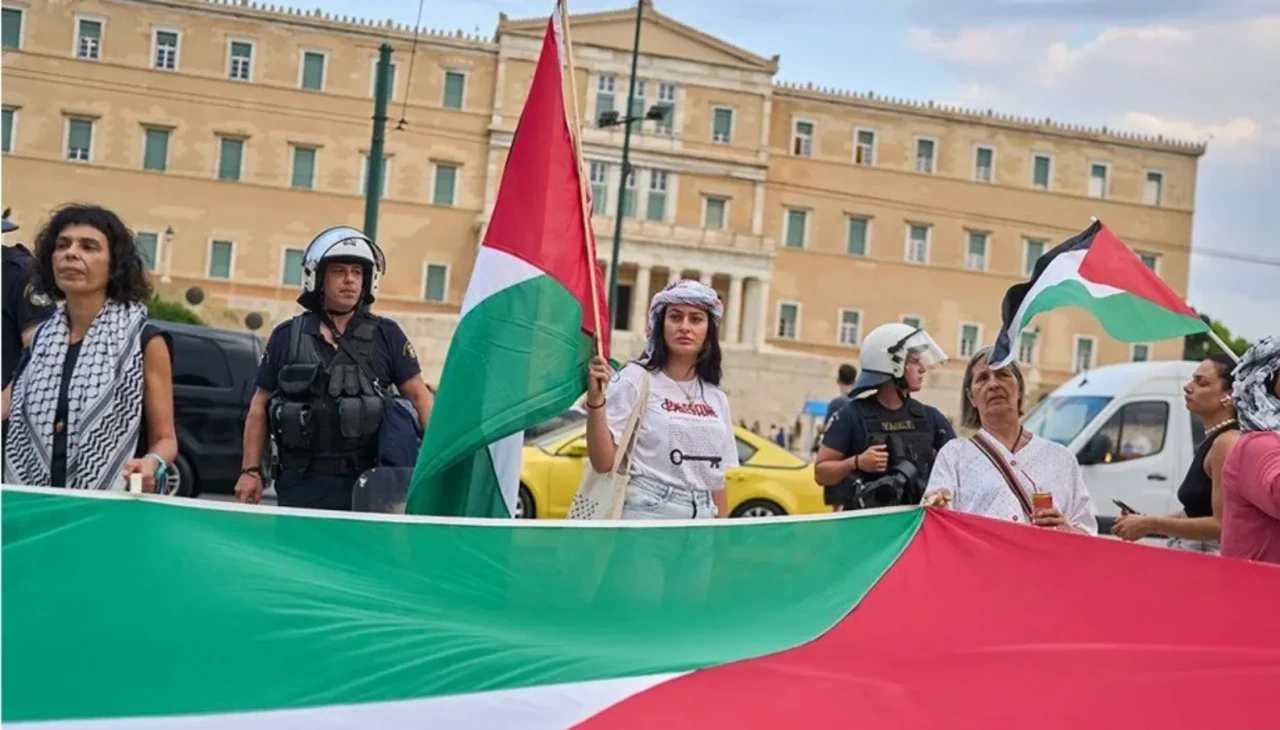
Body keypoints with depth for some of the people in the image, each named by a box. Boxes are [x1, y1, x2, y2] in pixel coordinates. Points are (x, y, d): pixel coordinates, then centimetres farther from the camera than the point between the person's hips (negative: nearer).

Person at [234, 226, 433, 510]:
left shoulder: (386, 336, 7)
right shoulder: (287, 337, 9)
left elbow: (418, 395, 4)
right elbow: (260, 405, 12)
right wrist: (250, 470, 6)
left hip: (365, 486, 0)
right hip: (302, 486, 1)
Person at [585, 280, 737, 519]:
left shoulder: (716, 399, 13)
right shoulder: (635, 379, -3)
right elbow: (604, 462, -10)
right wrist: (595, 401, -21)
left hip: (701, 519, 5)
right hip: (644, 516, -5)